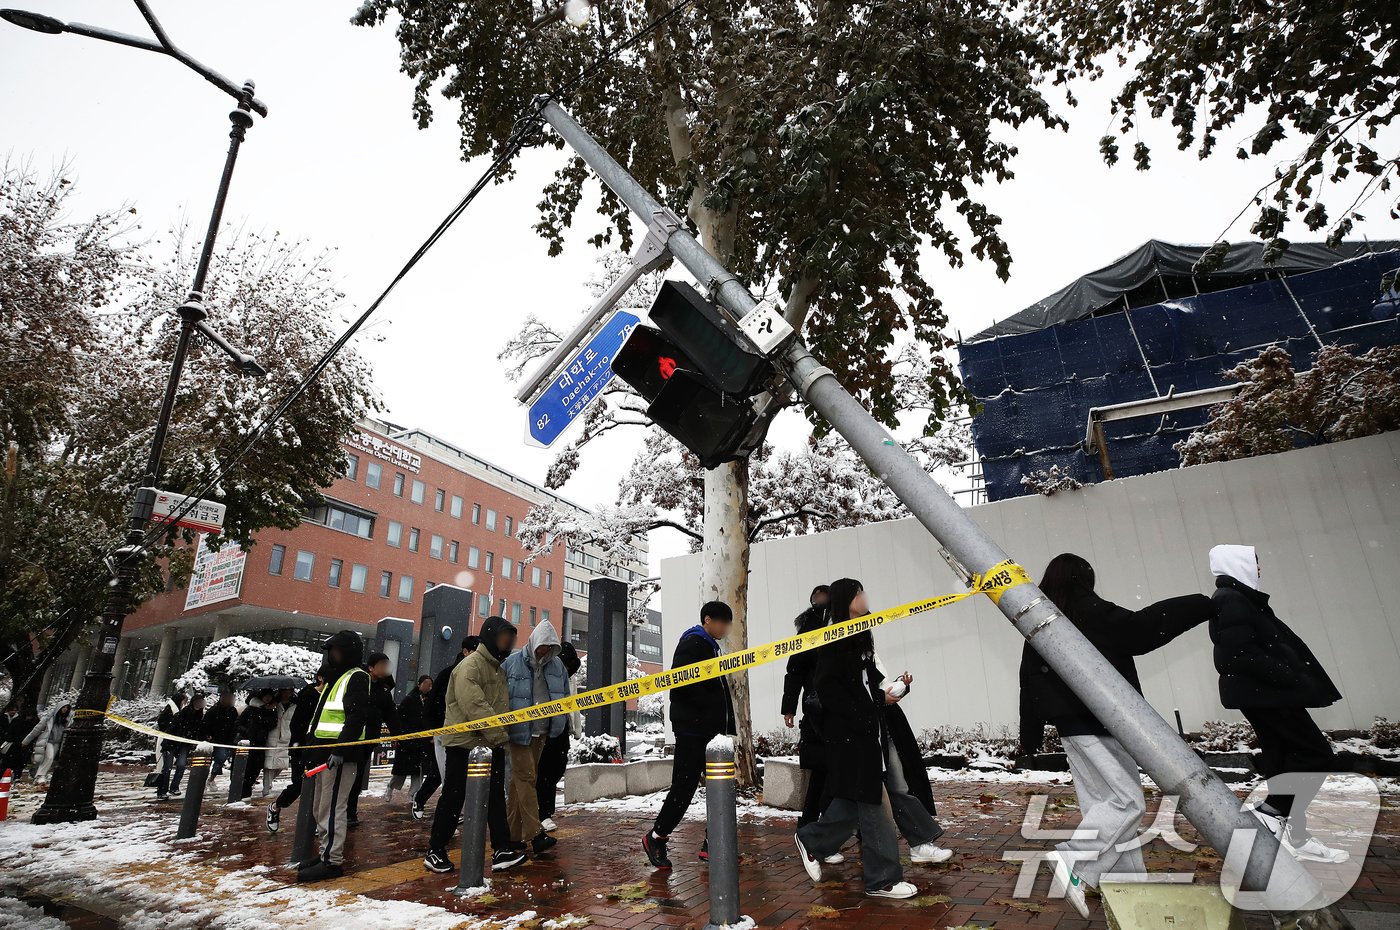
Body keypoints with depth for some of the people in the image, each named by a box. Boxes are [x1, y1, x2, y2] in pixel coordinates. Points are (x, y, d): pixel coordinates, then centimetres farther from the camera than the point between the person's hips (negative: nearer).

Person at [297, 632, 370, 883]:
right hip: (325, 752, 11)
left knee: (331, 808, -8)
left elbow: (356, 717, -20)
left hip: (340, 754, -10)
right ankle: (326, 855, 26)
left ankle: (332, 861, -2)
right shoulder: (335, 677, 22)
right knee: (321, 808, 16)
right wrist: (310, 747, 23)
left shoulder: (357, 677, -10)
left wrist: (340, 749, -26)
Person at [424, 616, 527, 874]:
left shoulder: (498, 667, 14)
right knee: (453, 797, 4)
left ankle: (502, 850, 8)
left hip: (491, 744, 8)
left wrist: (500, 737, 8)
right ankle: (435, 851, 19)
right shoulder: (470, 665, -16)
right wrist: (499, 734, -24)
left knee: (496, 797, 5)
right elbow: (473, 705, -26)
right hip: (464, 743, -8)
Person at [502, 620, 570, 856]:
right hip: (519, 730, -5)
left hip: (542, 732, 5)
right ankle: (534, 833, -9)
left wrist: (559, 722, 10)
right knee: (526, 777, -9)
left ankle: (513, 833, 20)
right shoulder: (512, 663, -8)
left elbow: (565, 696, 15)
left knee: (522, 778, 13)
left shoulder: (557, 666, 5)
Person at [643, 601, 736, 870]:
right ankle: (655, 837, 16)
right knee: (684, 787, -2)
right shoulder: (692, 644, -13)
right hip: (693, 729, -10)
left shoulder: (711, 646, 18)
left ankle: (712, 843, 19)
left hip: (712, 730, 10)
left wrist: (726, 725, 12)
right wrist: (710, 707, -16)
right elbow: (682, 683, -24)